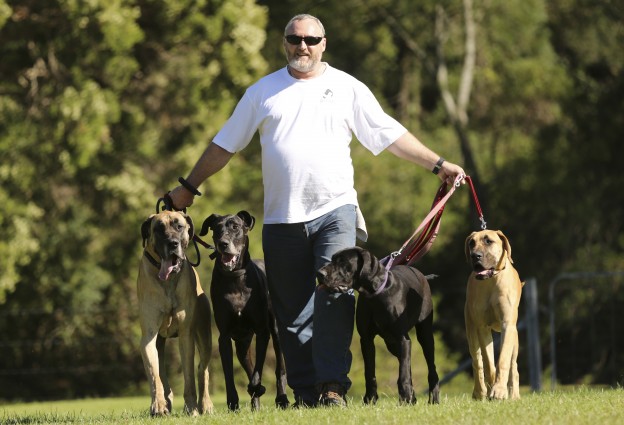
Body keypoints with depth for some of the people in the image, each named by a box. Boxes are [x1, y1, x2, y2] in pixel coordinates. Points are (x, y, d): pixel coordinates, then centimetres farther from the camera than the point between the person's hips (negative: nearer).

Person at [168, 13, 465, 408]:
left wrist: (437, 164, 0)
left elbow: (390, 134, 7)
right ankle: (305, 392, 9)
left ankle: (332, 386, -19)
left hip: (335, 211, -2)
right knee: (293, 313, 3)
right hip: (282, 220, 2)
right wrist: (189, 186, 18)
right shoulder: (263, 91, 11)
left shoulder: (347, 88, 7)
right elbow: (225, 145, 17)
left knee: (335, 294, -18)